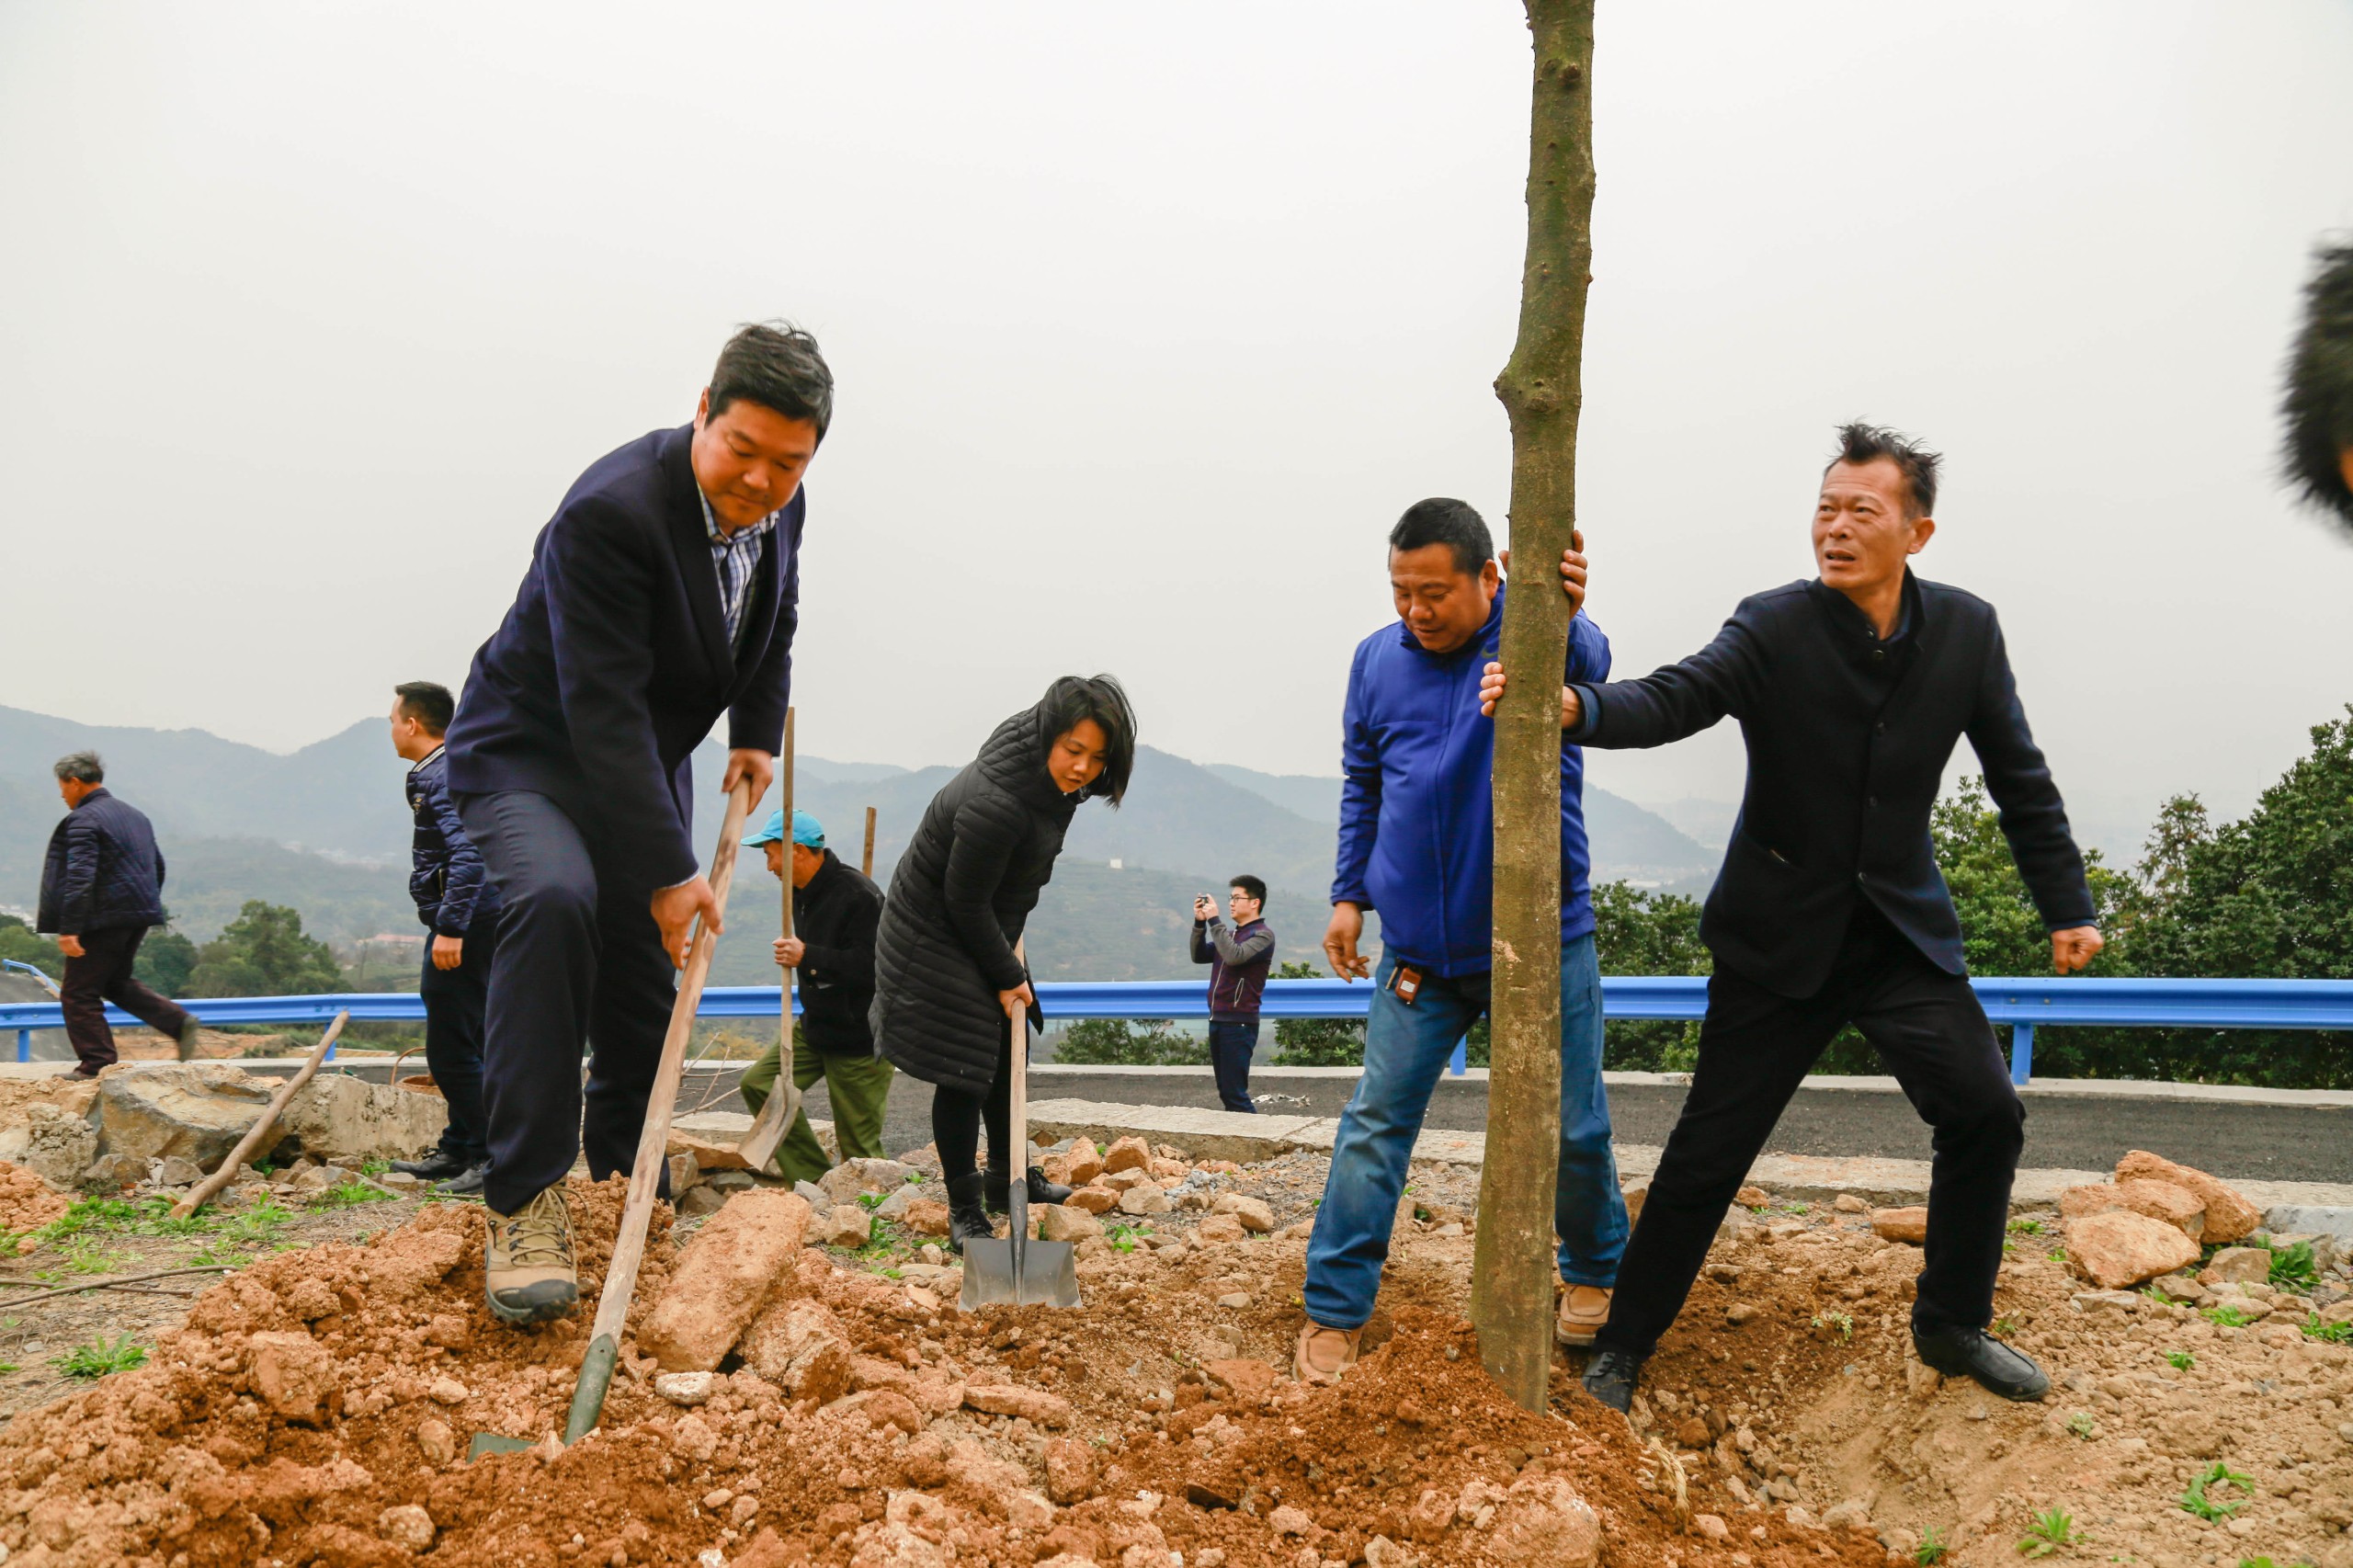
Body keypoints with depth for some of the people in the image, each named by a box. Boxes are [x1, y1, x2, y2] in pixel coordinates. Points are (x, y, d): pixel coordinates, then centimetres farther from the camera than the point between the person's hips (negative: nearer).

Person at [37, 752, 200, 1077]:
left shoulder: (83, 820, -12)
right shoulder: (134, 815, 15)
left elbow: (79, 876, -22)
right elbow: (157, 865, 22)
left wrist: (69, 928, -24)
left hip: (104, 919, -9)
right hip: (139, 915, 9)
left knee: (79, 994, 2)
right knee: (116, 982, 22)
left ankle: (98, 1065, 2)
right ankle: (179, 1021, 7)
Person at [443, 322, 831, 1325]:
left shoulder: (778, 507, -6)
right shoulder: (612, 512, -31)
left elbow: (774, 627, 16)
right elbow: (603, 709, -33)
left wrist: (757, 735, 5)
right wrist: (668, 872, -34)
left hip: (647, 768, 7)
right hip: (530, 754, -7)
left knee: (647, 984, 7)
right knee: (553, 901, -34)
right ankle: (525, 1203, -27)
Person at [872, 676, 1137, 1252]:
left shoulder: (1050, 780, -7)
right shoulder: (996, 804, -35)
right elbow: (965, 901, -26)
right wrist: (1006, 975, -15)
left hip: (985, 930, 10)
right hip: (937, 940, -9)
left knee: (1006, 1055, 19)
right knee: (964, 1074, -6)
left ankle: (1008, 1176, 36)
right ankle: (964, 1209, 9)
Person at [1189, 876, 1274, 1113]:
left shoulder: (1262, 935, -8)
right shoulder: (1231, 934, 18)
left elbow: (1235, 956, -23)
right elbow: (1199, 956, 15)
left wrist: (1214, 920, -19)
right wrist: (1199, 923, 3)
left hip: (1239, 1024, -8)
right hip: (1218, 1021, 9)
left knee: (1235, 1093, -12)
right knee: (1226, 1093, 11)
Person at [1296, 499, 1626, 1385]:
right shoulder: (1377, 660, 1)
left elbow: (1585, 665, -36)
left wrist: (1562, 619, -59)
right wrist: (1348, 894, 8)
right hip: (1418, 947, 3)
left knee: (1572, 1128, 9)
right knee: (1376, 1121, 1)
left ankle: (1594, 1272, 35)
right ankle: (1334, 1311, 11)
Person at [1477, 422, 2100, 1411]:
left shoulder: (1966, 631, -1)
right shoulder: (1774, 628, -13)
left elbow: (2019, 778, 8)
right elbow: (1671, 700, -29)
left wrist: (2067, 907, 9)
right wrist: (1572, 705, -49)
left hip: (1903, 928, 3)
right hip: (1779, 935, -3)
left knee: (1986, 1111, -6)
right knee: (1710, 1147, 0)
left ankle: (1952, 1327, 18)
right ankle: (1623, 1345, 16)